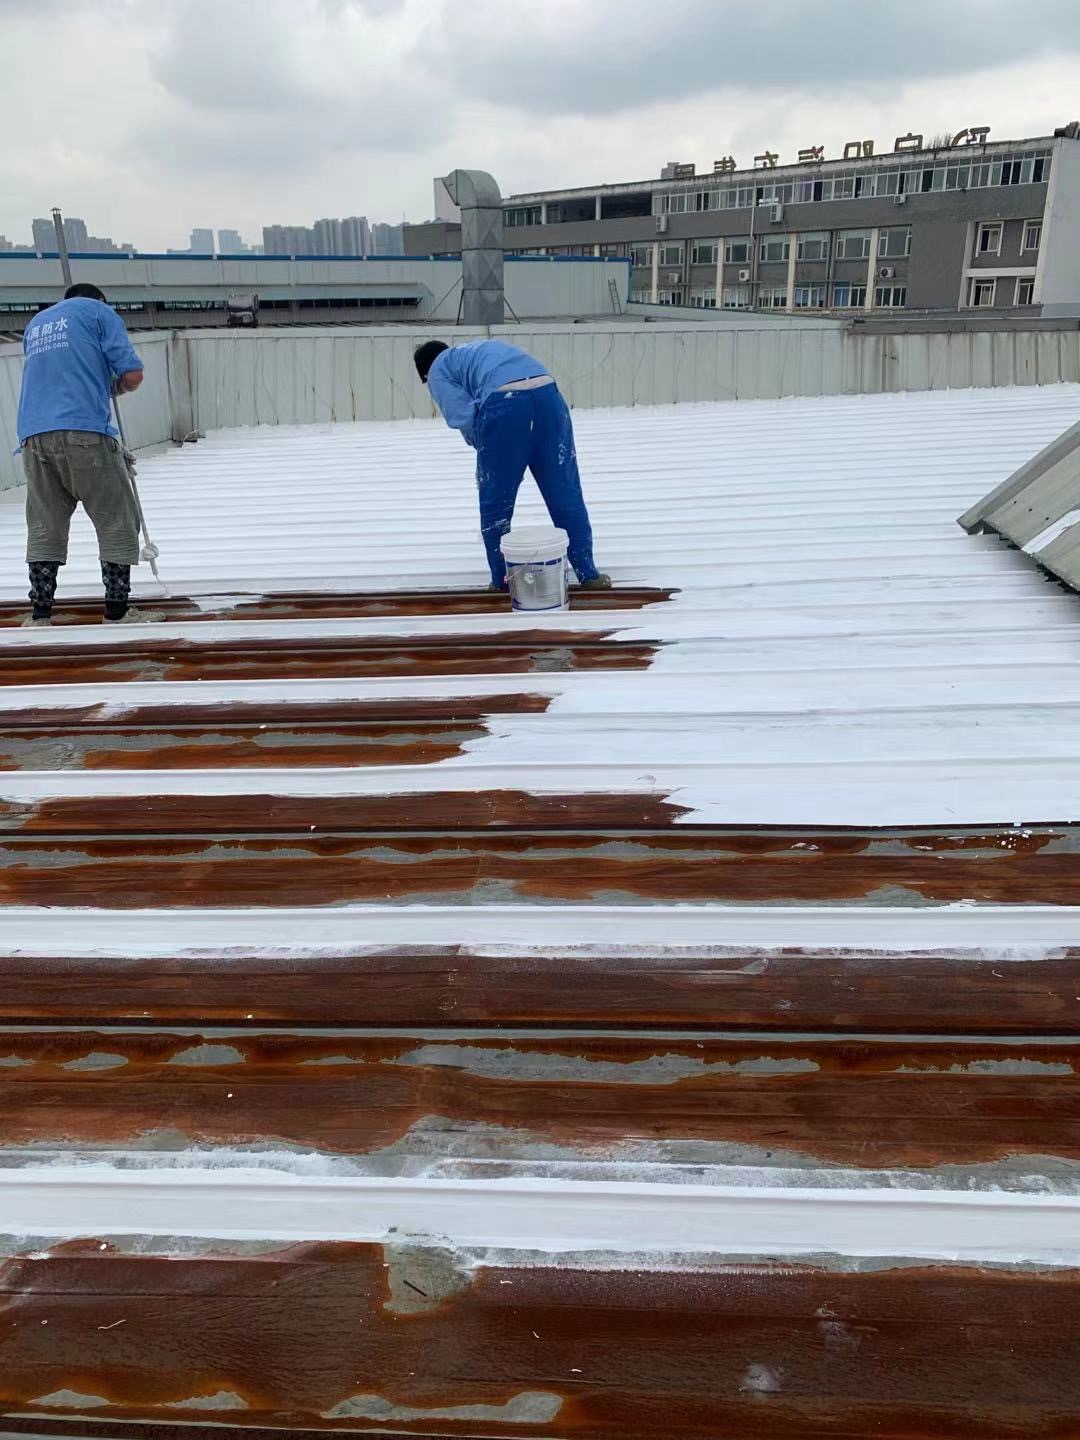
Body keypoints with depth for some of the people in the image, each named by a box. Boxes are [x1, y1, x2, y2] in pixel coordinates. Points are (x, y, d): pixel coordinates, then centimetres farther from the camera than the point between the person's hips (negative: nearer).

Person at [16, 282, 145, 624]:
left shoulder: (35, 323, 29)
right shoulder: (99, 310, 11)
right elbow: (133, 374, 1)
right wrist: (118, 387, 22)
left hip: (33, 436, 6)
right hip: (84, 431, -6)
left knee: (44, 526, 9)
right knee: (117, 522, 3)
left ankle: (40, 614, 7)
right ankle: (117, 612, 1)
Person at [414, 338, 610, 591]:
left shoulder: (438, 370, 21)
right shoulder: (480, 349, 41)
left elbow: (463, 416, 2)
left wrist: (483, 448, 19)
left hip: (502, 404, -5)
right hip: (548, 393, 5)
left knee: (496, 503, 11)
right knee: (565, 494, 11)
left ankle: (502, 580, 19)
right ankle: (588, 574, 15)